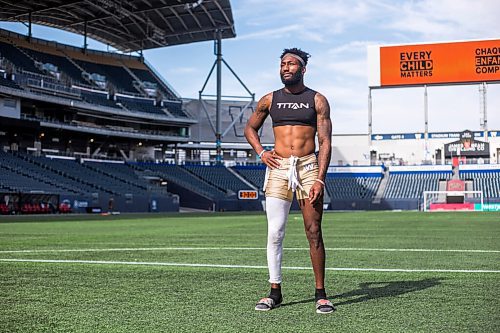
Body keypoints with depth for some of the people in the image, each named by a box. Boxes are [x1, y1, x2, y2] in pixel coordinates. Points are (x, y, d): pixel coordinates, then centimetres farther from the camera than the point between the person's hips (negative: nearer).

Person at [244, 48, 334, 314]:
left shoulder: (317, 100, 6)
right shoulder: (269, 100, 12)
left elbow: (325, 142, 1)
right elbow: (250, 128, 26)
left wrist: (320, 179, -10)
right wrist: (261, 152, 7)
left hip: (308, 166, -2)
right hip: (278, 168, 2)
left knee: (313, 233, -3)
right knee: (274, 232, -2)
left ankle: (320, 294, 4)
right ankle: (275, 292, 7)